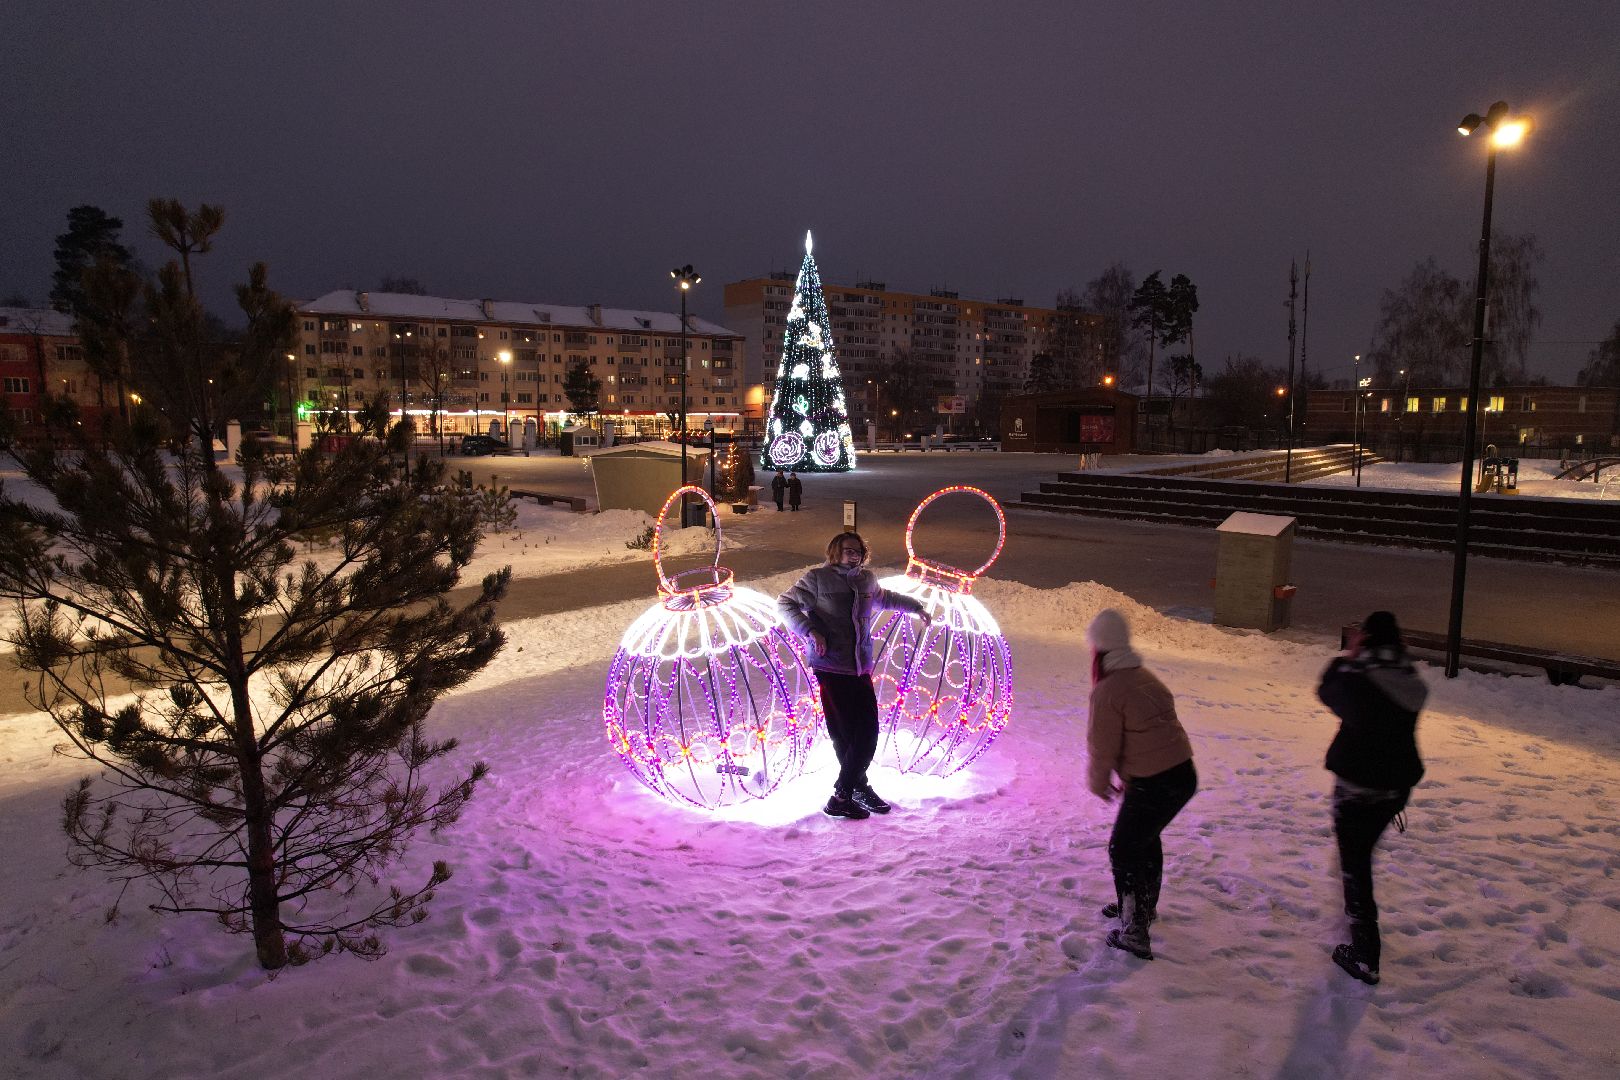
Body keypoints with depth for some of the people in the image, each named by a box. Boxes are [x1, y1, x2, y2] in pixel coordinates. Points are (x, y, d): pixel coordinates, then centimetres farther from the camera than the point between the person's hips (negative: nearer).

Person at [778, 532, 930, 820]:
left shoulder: (867, 580, 15)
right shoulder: (817, 578, -3)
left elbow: (884, 598, 36)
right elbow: (786, 603, -3)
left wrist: (916, 607, 44)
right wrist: (811, 631, -15)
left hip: (861, 669, 6)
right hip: (831, 669, -6)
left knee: (868, 733, 4)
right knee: (844, 734, -7)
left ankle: (845, 793, 16)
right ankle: (859, 787, 8)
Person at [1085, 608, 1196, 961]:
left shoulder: (1107, 691, -18)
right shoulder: (1145, 677, 9)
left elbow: (1103, 747, -13)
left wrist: (1099, 782, 6)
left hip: (1153, 785, -9)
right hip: (1183, 774, 9)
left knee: (1123, 850, 7)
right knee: (1146, 838, 28)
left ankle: (1135, 933, 10)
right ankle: (1144, 904, 46)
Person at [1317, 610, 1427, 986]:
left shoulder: (1357, 681, -22)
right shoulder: (1412, 684, -4)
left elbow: (1327, 691, -2)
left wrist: (1347, 658, 4)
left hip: (1357, 786, -7)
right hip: (1396, 787, 7)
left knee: (1355, 865, 4)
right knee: (1362, 853, 28)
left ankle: (1365, 957, 7)